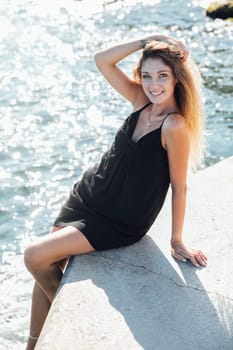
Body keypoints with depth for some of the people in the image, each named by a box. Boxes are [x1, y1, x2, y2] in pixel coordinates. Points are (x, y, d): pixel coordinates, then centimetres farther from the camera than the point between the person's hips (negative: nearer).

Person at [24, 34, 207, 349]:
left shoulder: (175, 126, -24)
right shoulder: (142, 100, -4)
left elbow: (179, 187, -17)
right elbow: (102, 60, -5)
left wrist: (177, 241, -8)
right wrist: (147, 42, -15)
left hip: (118, 224, -7)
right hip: (88, 195, 7)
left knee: (35, 257, -12)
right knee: (47, 266, 7)